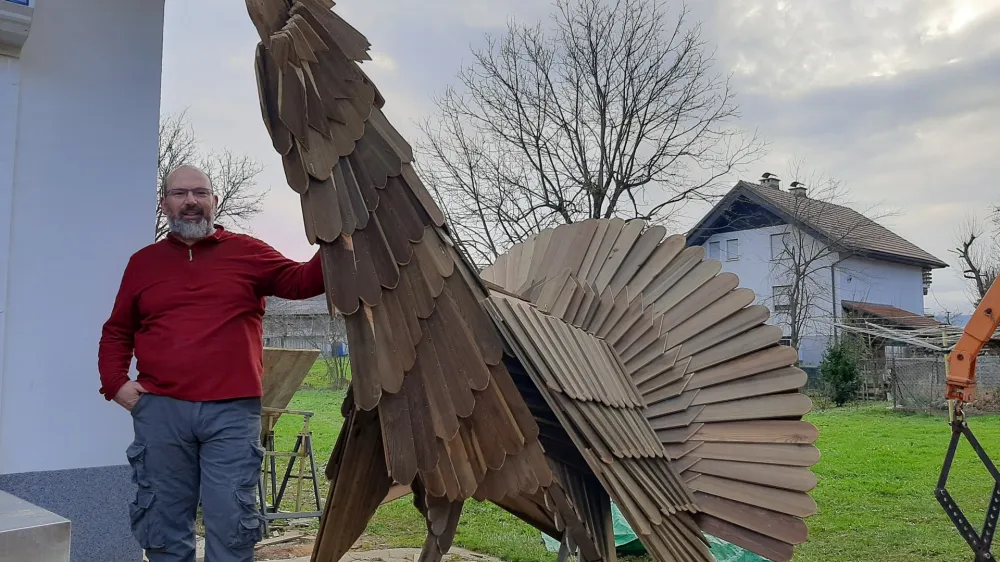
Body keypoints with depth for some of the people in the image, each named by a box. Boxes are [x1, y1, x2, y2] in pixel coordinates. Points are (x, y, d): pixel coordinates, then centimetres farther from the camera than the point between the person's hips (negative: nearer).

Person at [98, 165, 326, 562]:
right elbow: (116, 332, 20)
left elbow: (302, 281, -4)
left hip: (232, 411, -2)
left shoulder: (247, 252, 8)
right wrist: (115, 382, 5)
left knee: (230, 524, 3)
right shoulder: (143, 261, 15)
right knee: (164, 526, 11)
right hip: (159, 410, 2)